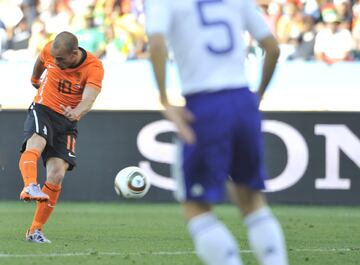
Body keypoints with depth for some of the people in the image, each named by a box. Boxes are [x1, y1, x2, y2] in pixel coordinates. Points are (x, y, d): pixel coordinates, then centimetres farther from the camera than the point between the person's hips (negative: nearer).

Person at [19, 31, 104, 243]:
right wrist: (35, 78, 35)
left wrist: (78, 112, -55)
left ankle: (35, 230, -3)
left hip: (68, 121, 0)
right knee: (35, 144, -34)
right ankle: (30, 186, -61)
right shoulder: (50, 51, -10)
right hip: (43, 109, 0)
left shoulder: (94, 68, -18)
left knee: (57, 175, -12)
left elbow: (88, 100, -33)